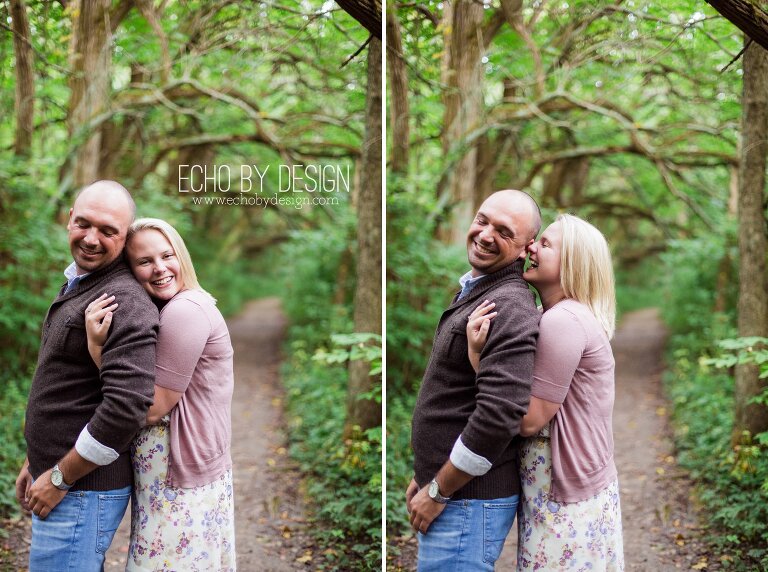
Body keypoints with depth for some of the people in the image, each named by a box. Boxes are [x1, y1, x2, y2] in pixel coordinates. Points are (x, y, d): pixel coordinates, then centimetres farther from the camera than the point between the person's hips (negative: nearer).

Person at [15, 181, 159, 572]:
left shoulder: (125, 302, -19)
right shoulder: (75, 286, 13)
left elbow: (128, 406, -29)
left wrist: (59, 479, -19)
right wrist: (35, 462, 21)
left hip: (84, 492, -9)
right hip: (51, 477, 9)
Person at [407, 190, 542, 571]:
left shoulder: (511, 307, -18)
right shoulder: (472, 292, 13)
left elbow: (499, 416, -28)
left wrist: (437, 492, -18)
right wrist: (424, 476, 18)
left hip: (471, 500, -9)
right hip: (439, 484, 9)